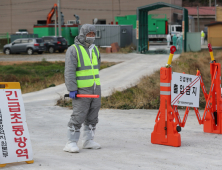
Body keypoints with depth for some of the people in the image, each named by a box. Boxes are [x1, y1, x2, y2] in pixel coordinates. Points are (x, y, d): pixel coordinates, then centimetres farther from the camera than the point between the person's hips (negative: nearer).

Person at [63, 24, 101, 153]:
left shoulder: (95, 49, 11)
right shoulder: (73, 50, -11)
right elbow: (69, 71, -16)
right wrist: (72, 89, -22)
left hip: (95, 89, 7)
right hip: (82, 89, -7)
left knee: (92, 117, 10)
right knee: (78, 117, -10)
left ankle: (88, 141, 19)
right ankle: (71, 143, -6)